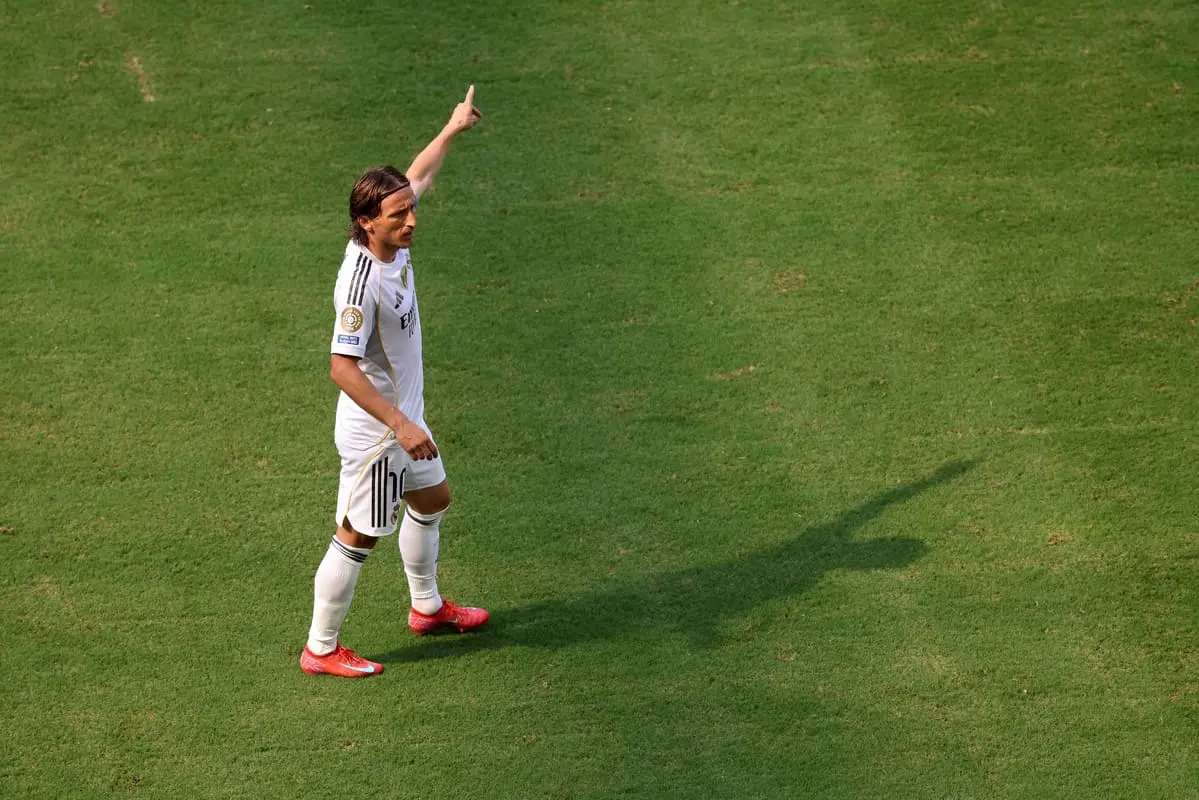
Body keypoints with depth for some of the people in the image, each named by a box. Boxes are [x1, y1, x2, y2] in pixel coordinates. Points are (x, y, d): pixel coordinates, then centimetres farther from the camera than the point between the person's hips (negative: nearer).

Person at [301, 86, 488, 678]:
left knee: (432, 501, 27)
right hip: (374, 431, -10)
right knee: (358, 538, 1)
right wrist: (400, 425, -35)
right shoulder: (362, 280, -32)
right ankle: (320, 650, 15)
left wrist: (454, 128, 27)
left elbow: (416, 177, 15)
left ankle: (427, 607, 48)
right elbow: (343, 368, -33)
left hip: (402, 417, 10)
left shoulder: (391, 241, -6)